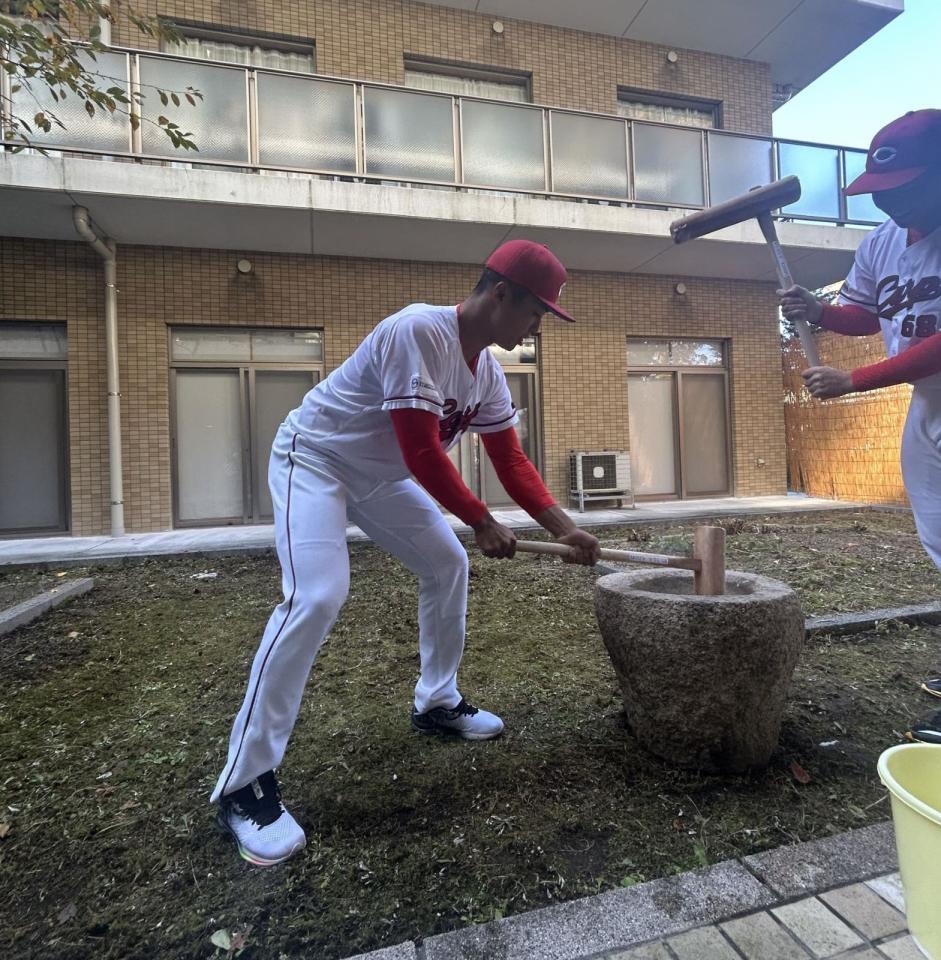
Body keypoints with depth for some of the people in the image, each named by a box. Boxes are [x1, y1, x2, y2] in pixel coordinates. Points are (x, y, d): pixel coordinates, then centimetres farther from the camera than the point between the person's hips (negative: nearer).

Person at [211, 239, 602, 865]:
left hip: (380, 475, 9)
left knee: (448, 567, 8)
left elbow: (511, 460, 0)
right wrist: (482, 521, -21)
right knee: (316, 598, -23)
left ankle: (437, 703, 26)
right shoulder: (418, 330, -30)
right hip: (314, 460, -9)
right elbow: (421, 452, -32)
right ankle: (244, 784, -8)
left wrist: (564, 527, -8)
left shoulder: (488, 370, -2)